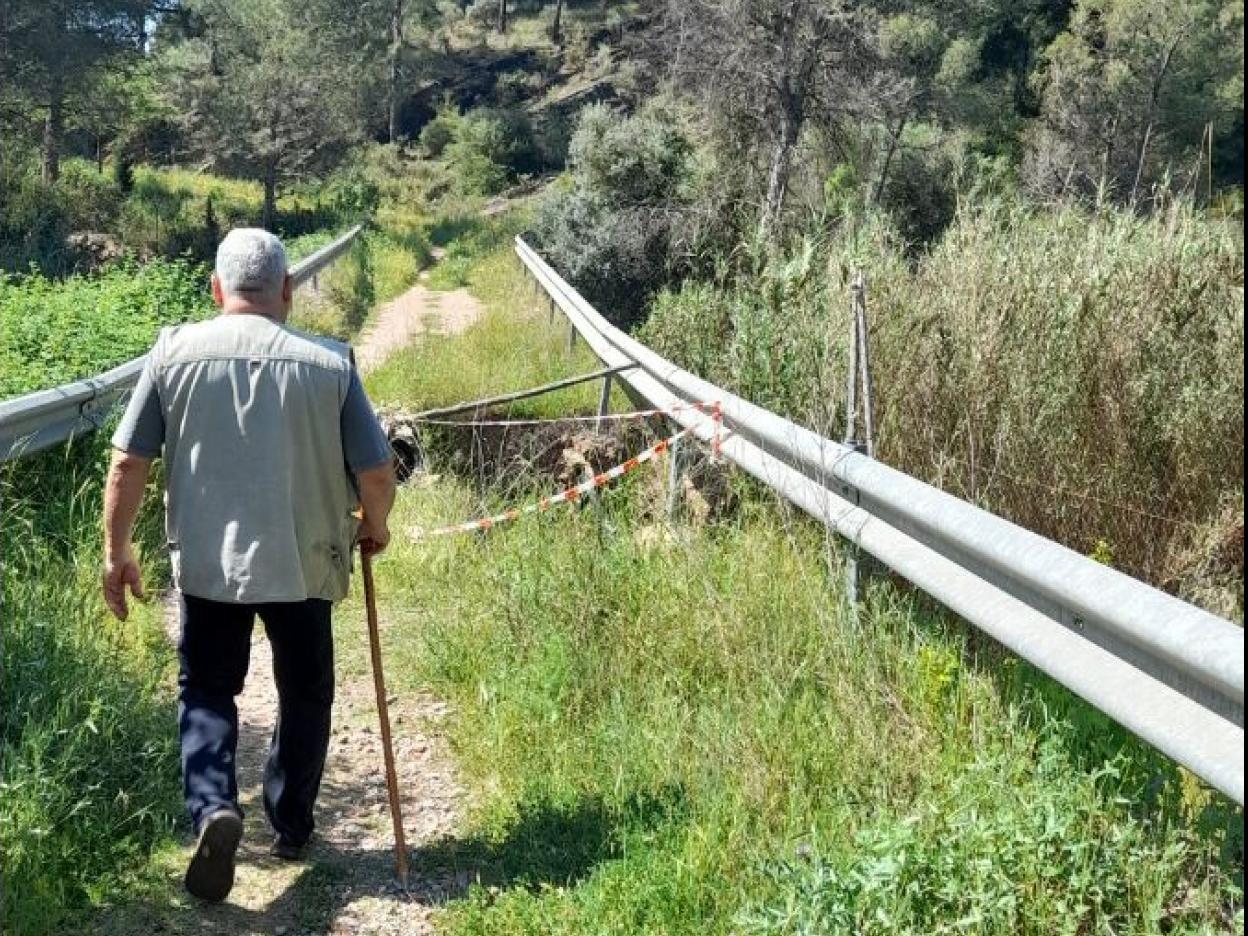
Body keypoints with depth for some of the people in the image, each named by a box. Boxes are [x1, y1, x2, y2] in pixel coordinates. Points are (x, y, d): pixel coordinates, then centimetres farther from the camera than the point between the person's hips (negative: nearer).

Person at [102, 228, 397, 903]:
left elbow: (127, 463, -6)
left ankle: (213, 807, -6)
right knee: (304, 695, 19)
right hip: (302, 561, 0)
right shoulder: (329, 362, -9)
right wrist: (374, 526, 13)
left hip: (206, 561, 0)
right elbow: (377, 472, -7)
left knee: (205, 692, 16)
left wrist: (117, 550, 7)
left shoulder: (175, 351, -7)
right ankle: (290, 829, 30)